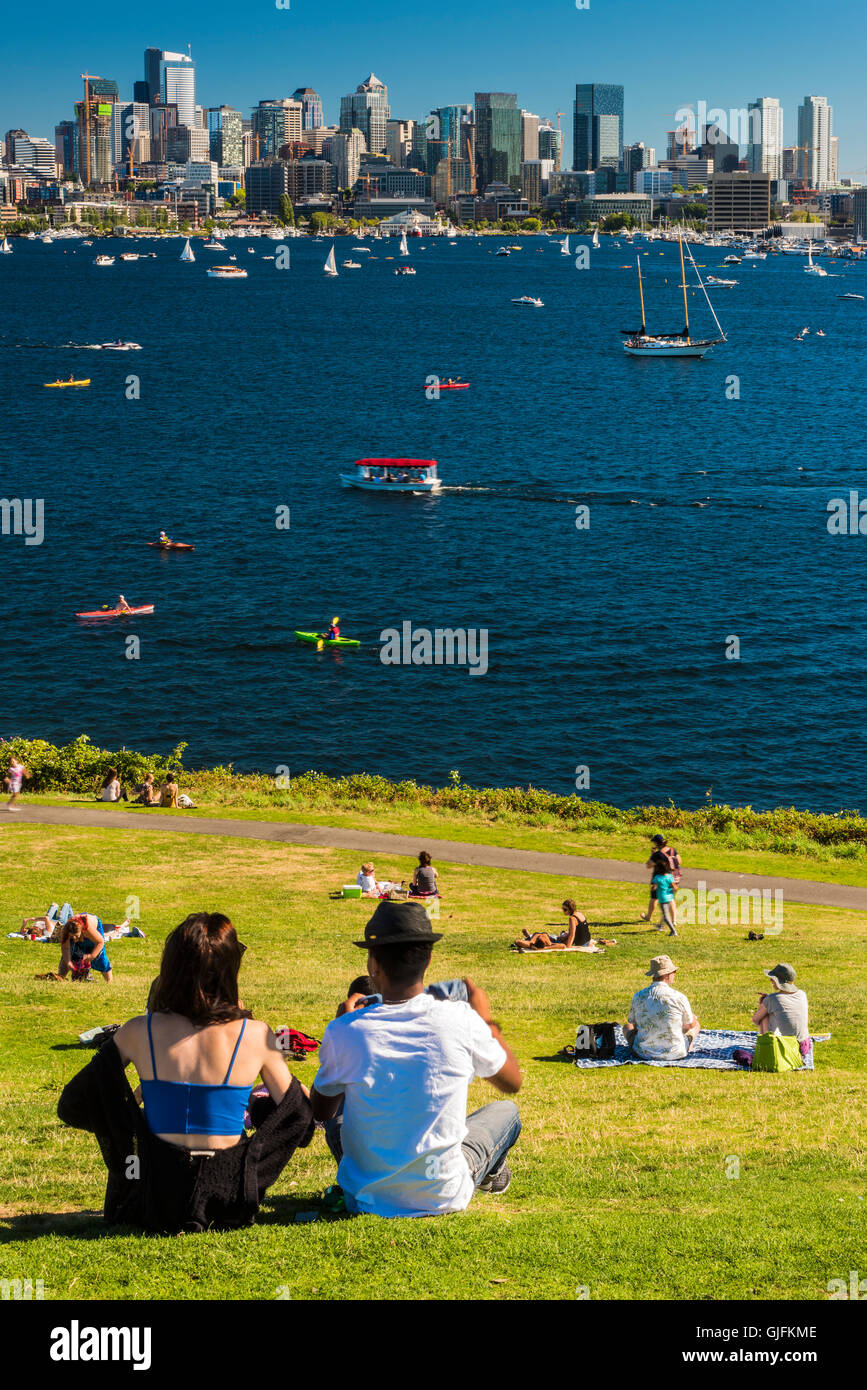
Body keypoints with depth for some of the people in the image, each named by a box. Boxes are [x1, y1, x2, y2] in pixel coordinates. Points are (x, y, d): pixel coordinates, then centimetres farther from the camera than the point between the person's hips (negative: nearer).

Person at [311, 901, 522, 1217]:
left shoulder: (345, 1032, -17)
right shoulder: (462, 1022, -16)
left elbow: (320, 1111, 3)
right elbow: (513, 1082, 5)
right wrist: (486, 1018, 20)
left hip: (368, 1199, 0)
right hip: (445, 1198, 0)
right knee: (506, 1110, 28)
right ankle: (492, 1173, 55)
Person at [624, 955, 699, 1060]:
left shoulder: (638, 996, -8)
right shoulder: (679, 997, -14)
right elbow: (691, 1024, 3)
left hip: (643, 1053, 1)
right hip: (675, 1054, -1)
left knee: (627, 1026, 32)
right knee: (696, 1025, 27)